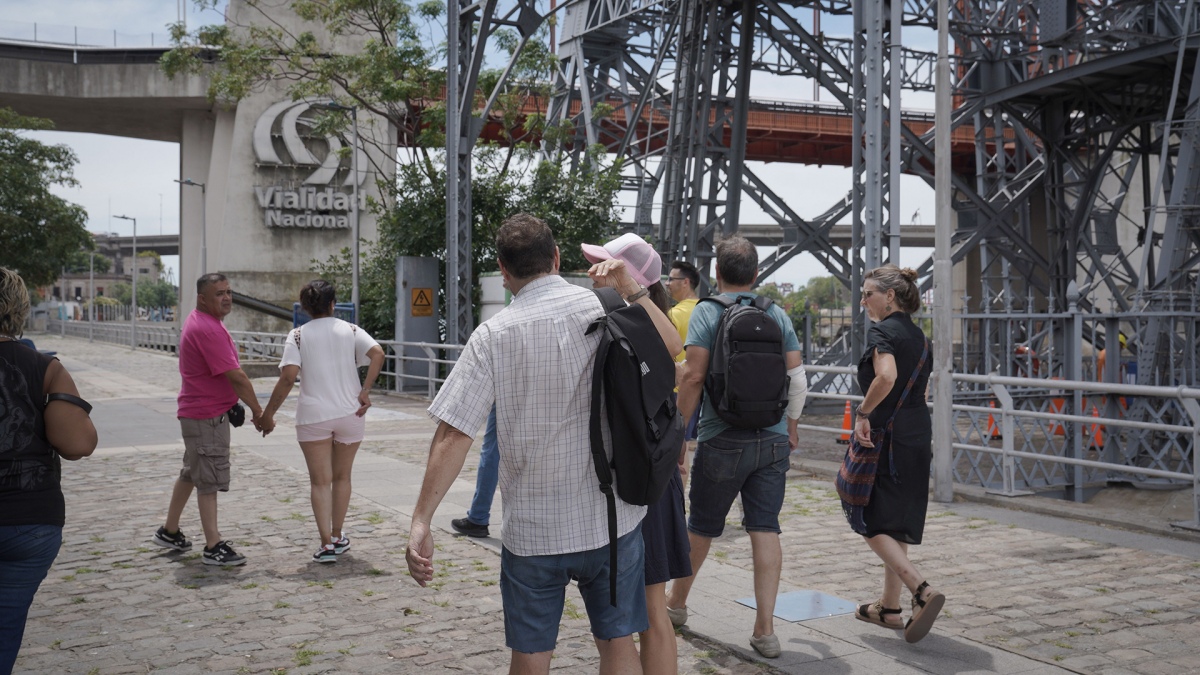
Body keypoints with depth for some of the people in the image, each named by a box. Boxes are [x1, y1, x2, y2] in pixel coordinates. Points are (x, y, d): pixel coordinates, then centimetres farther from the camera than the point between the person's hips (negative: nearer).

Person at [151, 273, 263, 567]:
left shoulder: (200, 322, 12)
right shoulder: (208, 330, -22)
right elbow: (236, 376, -23)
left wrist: (234, 403, 14)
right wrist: (258, 411, -15)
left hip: (198, 412, 11)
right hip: (208, 416, -11)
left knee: (191, 474, 21)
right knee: (209, 481, -5)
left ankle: (169, 532, 33)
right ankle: (213, 548, 1)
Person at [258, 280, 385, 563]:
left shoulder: (298, 336, -2)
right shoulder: (350, 330, 3)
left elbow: (288, 377, -12)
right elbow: (377, 353, -14)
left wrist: (268, 413, -6)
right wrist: (365, 391, -11)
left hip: (313, 416, -2)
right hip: (350, 413, 2)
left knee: (320, 481, 3)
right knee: (341, 477, 16)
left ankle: (327, 544, -4)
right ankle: (337, 537, 26)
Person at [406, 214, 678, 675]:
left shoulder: (493, 335, -10)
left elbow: (453, 434, -15)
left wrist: (422, 521, -12)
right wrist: (631, 289, 7)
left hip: (531, 528, -1)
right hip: (611, 518, 2)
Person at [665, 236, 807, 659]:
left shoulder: (707, 311, -5)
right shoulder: (778, 315, 6)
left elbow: (694, 375, -13)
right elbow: (797, 377, 5)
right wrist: (791, 426, 18)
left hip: (723, 440, -3)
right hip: (773, 441, 3)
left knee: (701, 527, 12)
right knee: (765, 530, 3)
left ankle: (675, 604, 32)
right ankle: (765, 630, 1)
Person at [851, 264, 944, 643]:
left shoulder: (882, 332, -13)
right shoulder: (917, 335, 14)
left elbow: (886, 376, -31)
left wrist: (863, 413, -20)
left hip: (885, 437, -9)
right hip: (918, 435, 9)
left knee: (873, 525, -1)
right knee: (895, 525, 16)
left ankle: (922, 591, -16)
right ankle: (889, 607, 23)